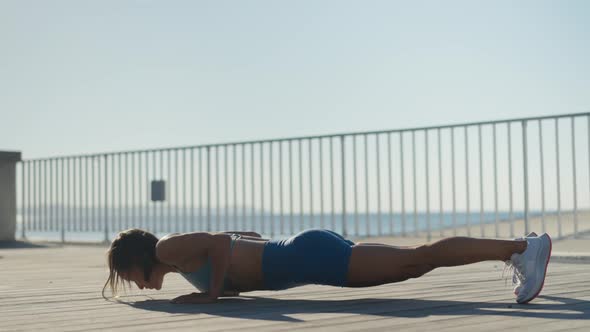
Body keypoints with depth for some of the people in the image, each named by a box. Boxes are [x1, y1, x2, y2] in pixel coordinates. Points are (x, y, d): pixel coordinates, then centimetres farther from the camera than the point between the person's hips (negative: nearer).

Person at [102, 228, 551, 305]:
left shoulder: (169, 248, -6)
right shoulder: (189, 251, 22)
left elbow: (221, 241, -25)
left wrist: (214, 291, -13)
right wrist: (233, 282, 23)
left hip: (307, 257, -9)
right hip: (304, 254, 9)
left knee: (414, 259, -13)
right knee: (411, 263, 9)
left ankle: (521, 247, -16)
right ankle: (519, 247, 12)